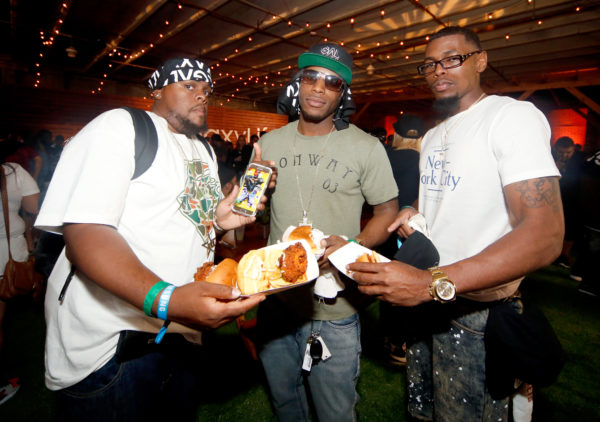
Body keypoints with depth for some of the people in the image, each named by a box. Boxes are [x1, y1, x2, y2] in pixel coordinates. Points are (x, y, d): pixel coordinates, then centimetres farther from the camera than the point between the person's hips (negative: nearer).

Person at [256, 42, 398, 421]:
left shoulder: (367, 148, -6)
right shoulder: (270, 142, 5)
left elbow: (387, 211, -2)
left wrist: (352, 245, -20)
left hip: (334, 308, -3)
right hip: (275, 298, 4)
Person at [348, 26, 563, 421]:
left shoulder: (514, 115, -12)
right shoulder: (432, 136, 14)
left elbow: (545, 235, -24)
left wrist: (433, 283, -33)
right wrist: (414, 212, 0)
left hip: (476, 311, -7)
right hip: (427, 300, 7)